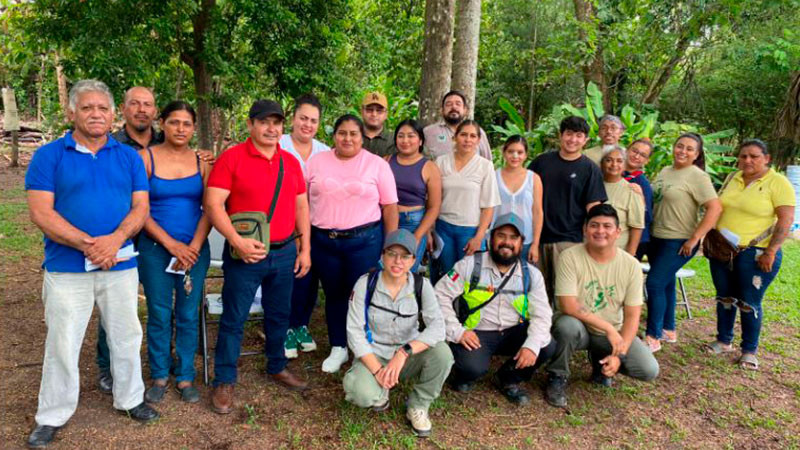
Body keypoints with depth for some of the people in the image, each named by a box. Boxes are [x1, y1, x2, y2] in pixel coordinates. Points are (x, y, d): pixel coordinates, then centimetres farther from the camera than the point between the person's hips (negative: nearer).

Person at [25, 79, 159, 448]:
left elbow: (141, 206, 0)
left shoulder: (129, 156, 6)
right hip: (66, 267, -2)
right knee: (62, 344, 7)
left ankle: (130, 399, 32)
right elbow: (40, 213, -9)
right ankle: (52, 416, 25)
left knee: (126, 337, 13)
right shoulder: (49, 155, -2)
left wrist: (114, 239, -18)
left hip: (121, 265, 2)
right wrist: (88, 244, -19)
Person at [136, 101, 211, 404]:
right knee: (159, 316, 6)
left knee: (188, 316, 7)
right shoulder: (146, 157, -2)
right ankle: (159, 376, 23)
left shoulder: (201, 161, 4)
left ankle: (185, 377, 22)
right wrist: (171, 244, -12)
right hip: (156, 249, -1)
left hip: (195, 250, 2)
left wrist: (194, 247, -9)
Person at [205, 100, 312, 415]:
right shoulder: (231, 158, -7)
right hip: (245, 254, -5)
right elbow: (212, 204, -13)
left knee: (279, 315, 16)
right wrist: (237, 242, -22)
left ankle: (277, 368, 35)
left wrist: (305, 249, 9)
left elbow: (301, 206, 14)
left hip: (285, 253, 5)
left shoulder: (291, 162, 9)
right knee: (234, 319, 4)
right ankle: (224, 382, 18)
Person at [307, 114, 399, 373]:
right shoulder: (316, 162, 7)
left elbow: (390, 207, 0)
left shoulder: (377, 165, 0)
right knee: (334, 295, 12)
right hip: (323, 241, 3)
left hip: (364, 241, -2)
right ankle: (338, 349, 28)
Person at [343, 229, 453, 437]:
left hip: (409, 354, 2)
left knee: (442, 353, -29)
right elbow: (354, 331, -14)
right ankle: (382, 391, 7)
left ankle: (418, 406, -2)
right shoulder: (366, 283, -13)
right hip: (373, 355, -1)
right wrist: (376, 369, -23)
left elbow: (437, 327, -23)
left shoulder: (421, 285, -11)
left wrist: (404, 352, -36)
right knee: (360, 392, -33)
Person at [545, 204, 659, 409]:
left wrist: (619, 355, -19)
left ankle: (600, 361, 16)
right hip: (578, 327, -3)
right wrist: (608, 328, -25)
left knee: (649, 370, -16)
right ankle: (557, 377, -8)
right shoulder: (570, 257, -18)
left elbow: (632, 316, -8)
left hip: (613, 332, 3)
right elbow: (569, 307, -23)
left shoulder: (631, 265, -9)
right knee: (568, 325, -38)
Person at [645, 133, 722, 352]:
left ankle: (652, 338, 0)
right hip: (657, 237, 7)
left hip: (678, 242, -7)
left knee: (655, 283, -10)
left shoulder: (697, 176, -13)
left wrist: (694, 239, -21)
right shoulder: (665, 171, 9)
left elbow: (715, 208, -20)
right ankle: (668, 330, 31)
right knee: (665, 283, 16)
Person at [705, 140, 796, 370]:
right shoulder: (732, 179, 8)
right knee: (725, 297, 14)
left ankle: (749, 351, 15)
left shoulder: (778, 183, -9)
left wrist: (770, 252, -19)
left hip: (756, 254, -5)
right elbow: (717, 210, 17)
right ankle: (724, 341, 29)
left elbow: (786, 220, -14)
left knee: (749, 303, 0)